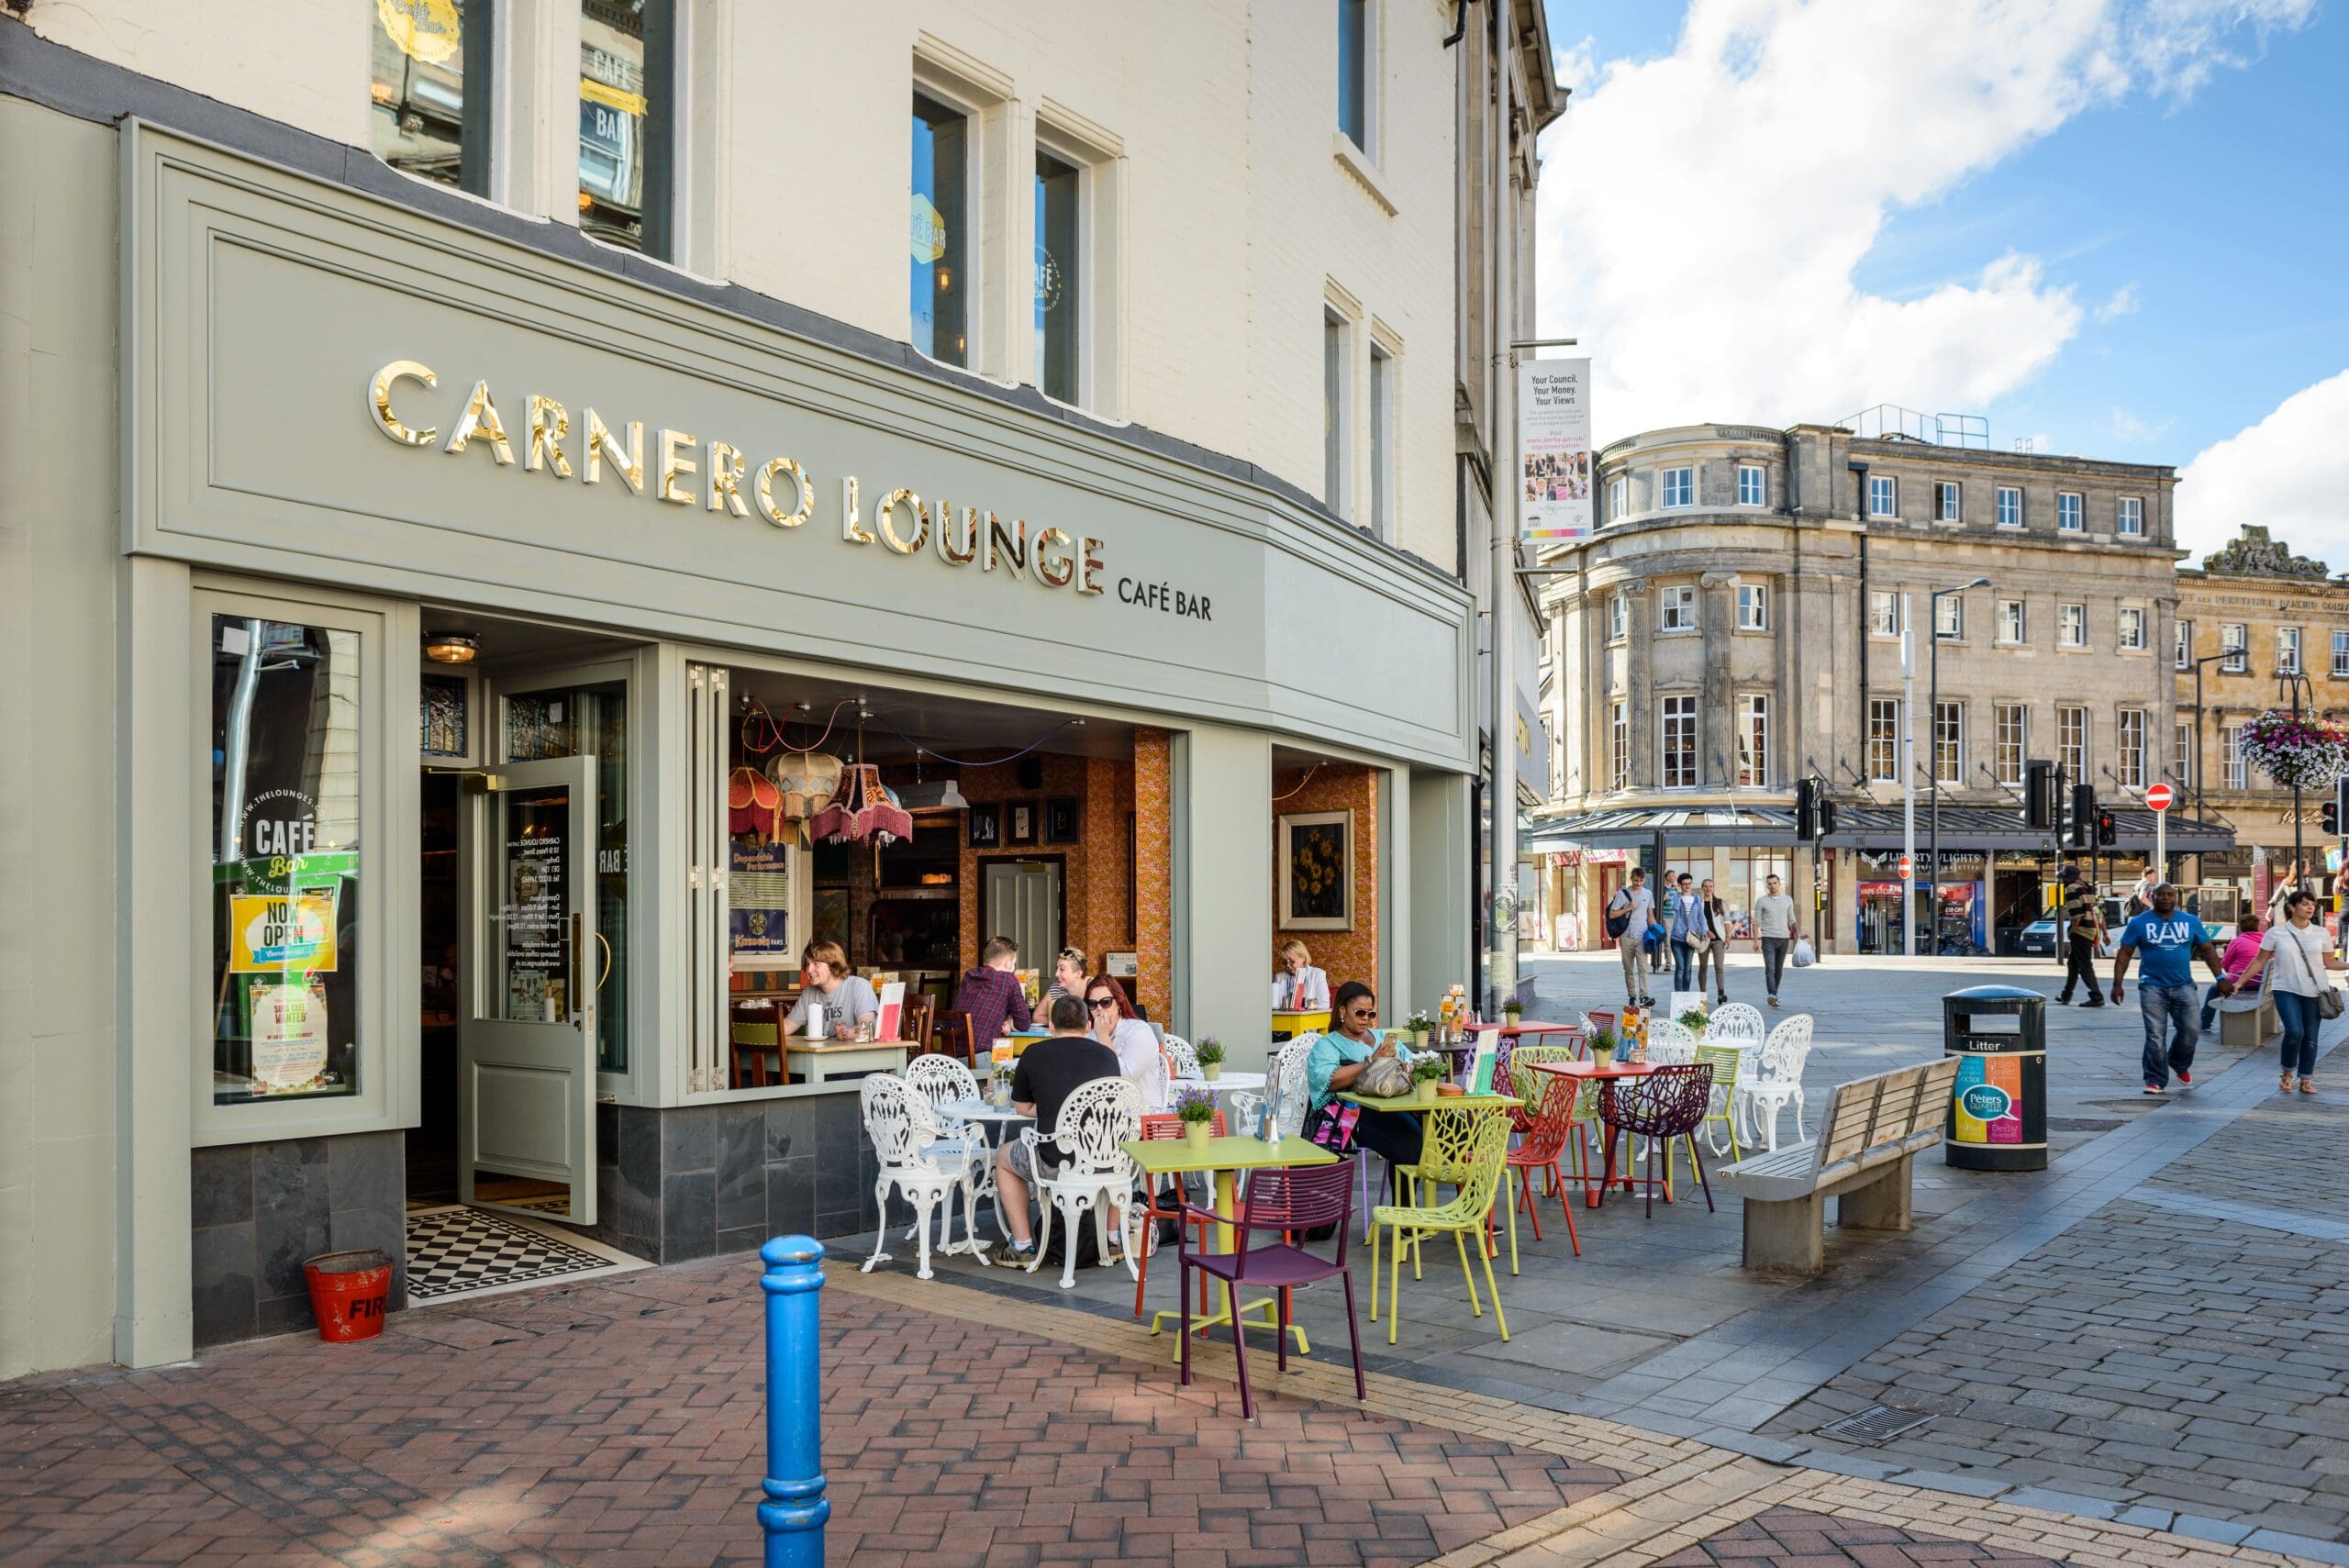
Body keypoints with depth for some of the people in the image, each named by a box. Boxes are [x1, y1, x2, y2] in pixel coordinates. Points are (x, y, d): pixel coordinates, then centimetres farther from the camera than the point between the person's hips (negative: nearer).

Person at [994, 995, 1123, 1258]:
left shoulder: (1033, 1054, 1)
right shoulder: (1107, 1055, 9)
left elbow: (1022, 1107, 13)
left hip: (1054, 1159, -3)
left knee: (1003, 1158, 29)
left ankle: (1022, 1244, 28)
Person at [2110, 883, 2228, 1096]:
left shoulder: (2192, 921, 7)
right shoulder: (2139, 923, 1)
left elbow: (2208, 950, 12)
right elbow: (2124, 954, 2)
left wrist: (2220, 977, 3)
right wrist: (2117, 984, -5)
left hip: (2184, 986, 2)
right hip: (2152, 987, -2)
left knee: (2189, 1030, 1)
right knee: (2155, 1036, -5)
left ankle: (2180, 1065, 31)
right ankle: (2156, 1080, 3)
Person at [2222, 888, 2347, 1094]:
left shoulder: (2320, 933, 5)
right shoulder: (2276, 932, -1)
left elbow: (2330, 962, 9)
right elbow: (2259, 961, 3)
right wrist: (2240, 982, 0)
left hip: (2314, 992, 3)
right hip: (2286, 990, -3)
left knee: (2310, 1037, 4)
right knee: (2294, 1031, -18)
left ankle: (2305, 1080, 18)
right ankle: (2287, 1073, 4)